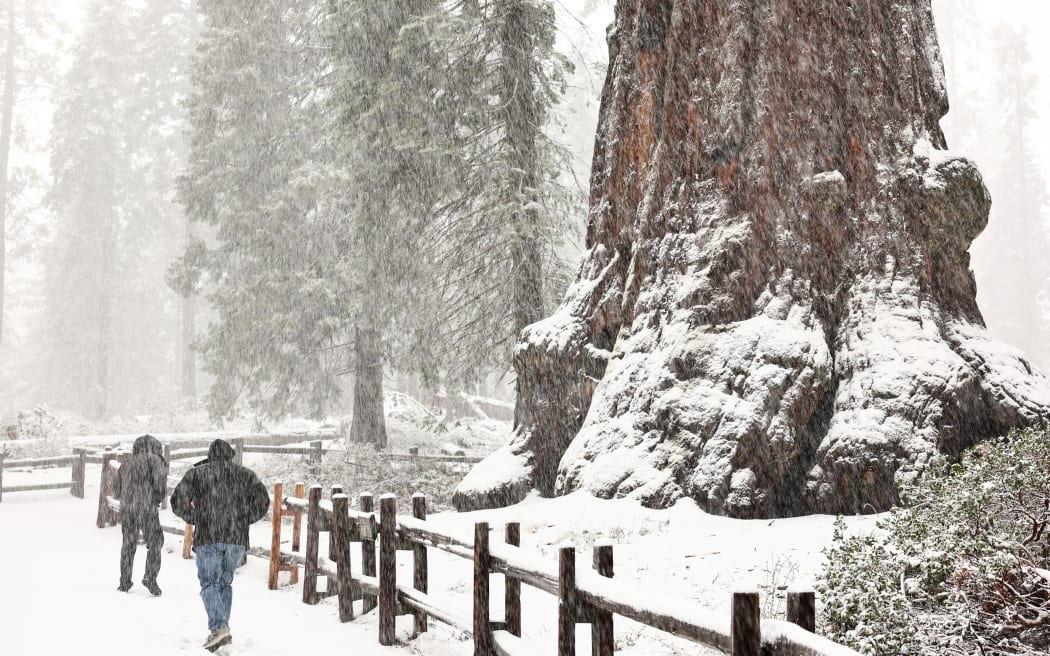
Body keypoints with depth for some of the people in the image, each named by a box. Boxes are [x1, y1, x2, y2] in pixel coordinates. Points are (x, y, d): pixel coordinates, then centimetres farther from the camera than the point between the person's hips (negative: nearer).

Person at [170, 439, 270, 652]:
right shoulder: (245, 474, 11)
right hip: (237, 538, 3)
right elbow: (262, 501, 1)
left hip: (207, 537, -3)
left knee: (209, 583, 0)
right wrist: (243, 520, 11)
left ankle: (219, 627, -20)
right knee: (225, 582, 16)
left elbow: (178, 501, 0)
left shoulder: (197, 473, 6)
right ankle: (222, 632, 13)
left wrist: (195, 519, 13)